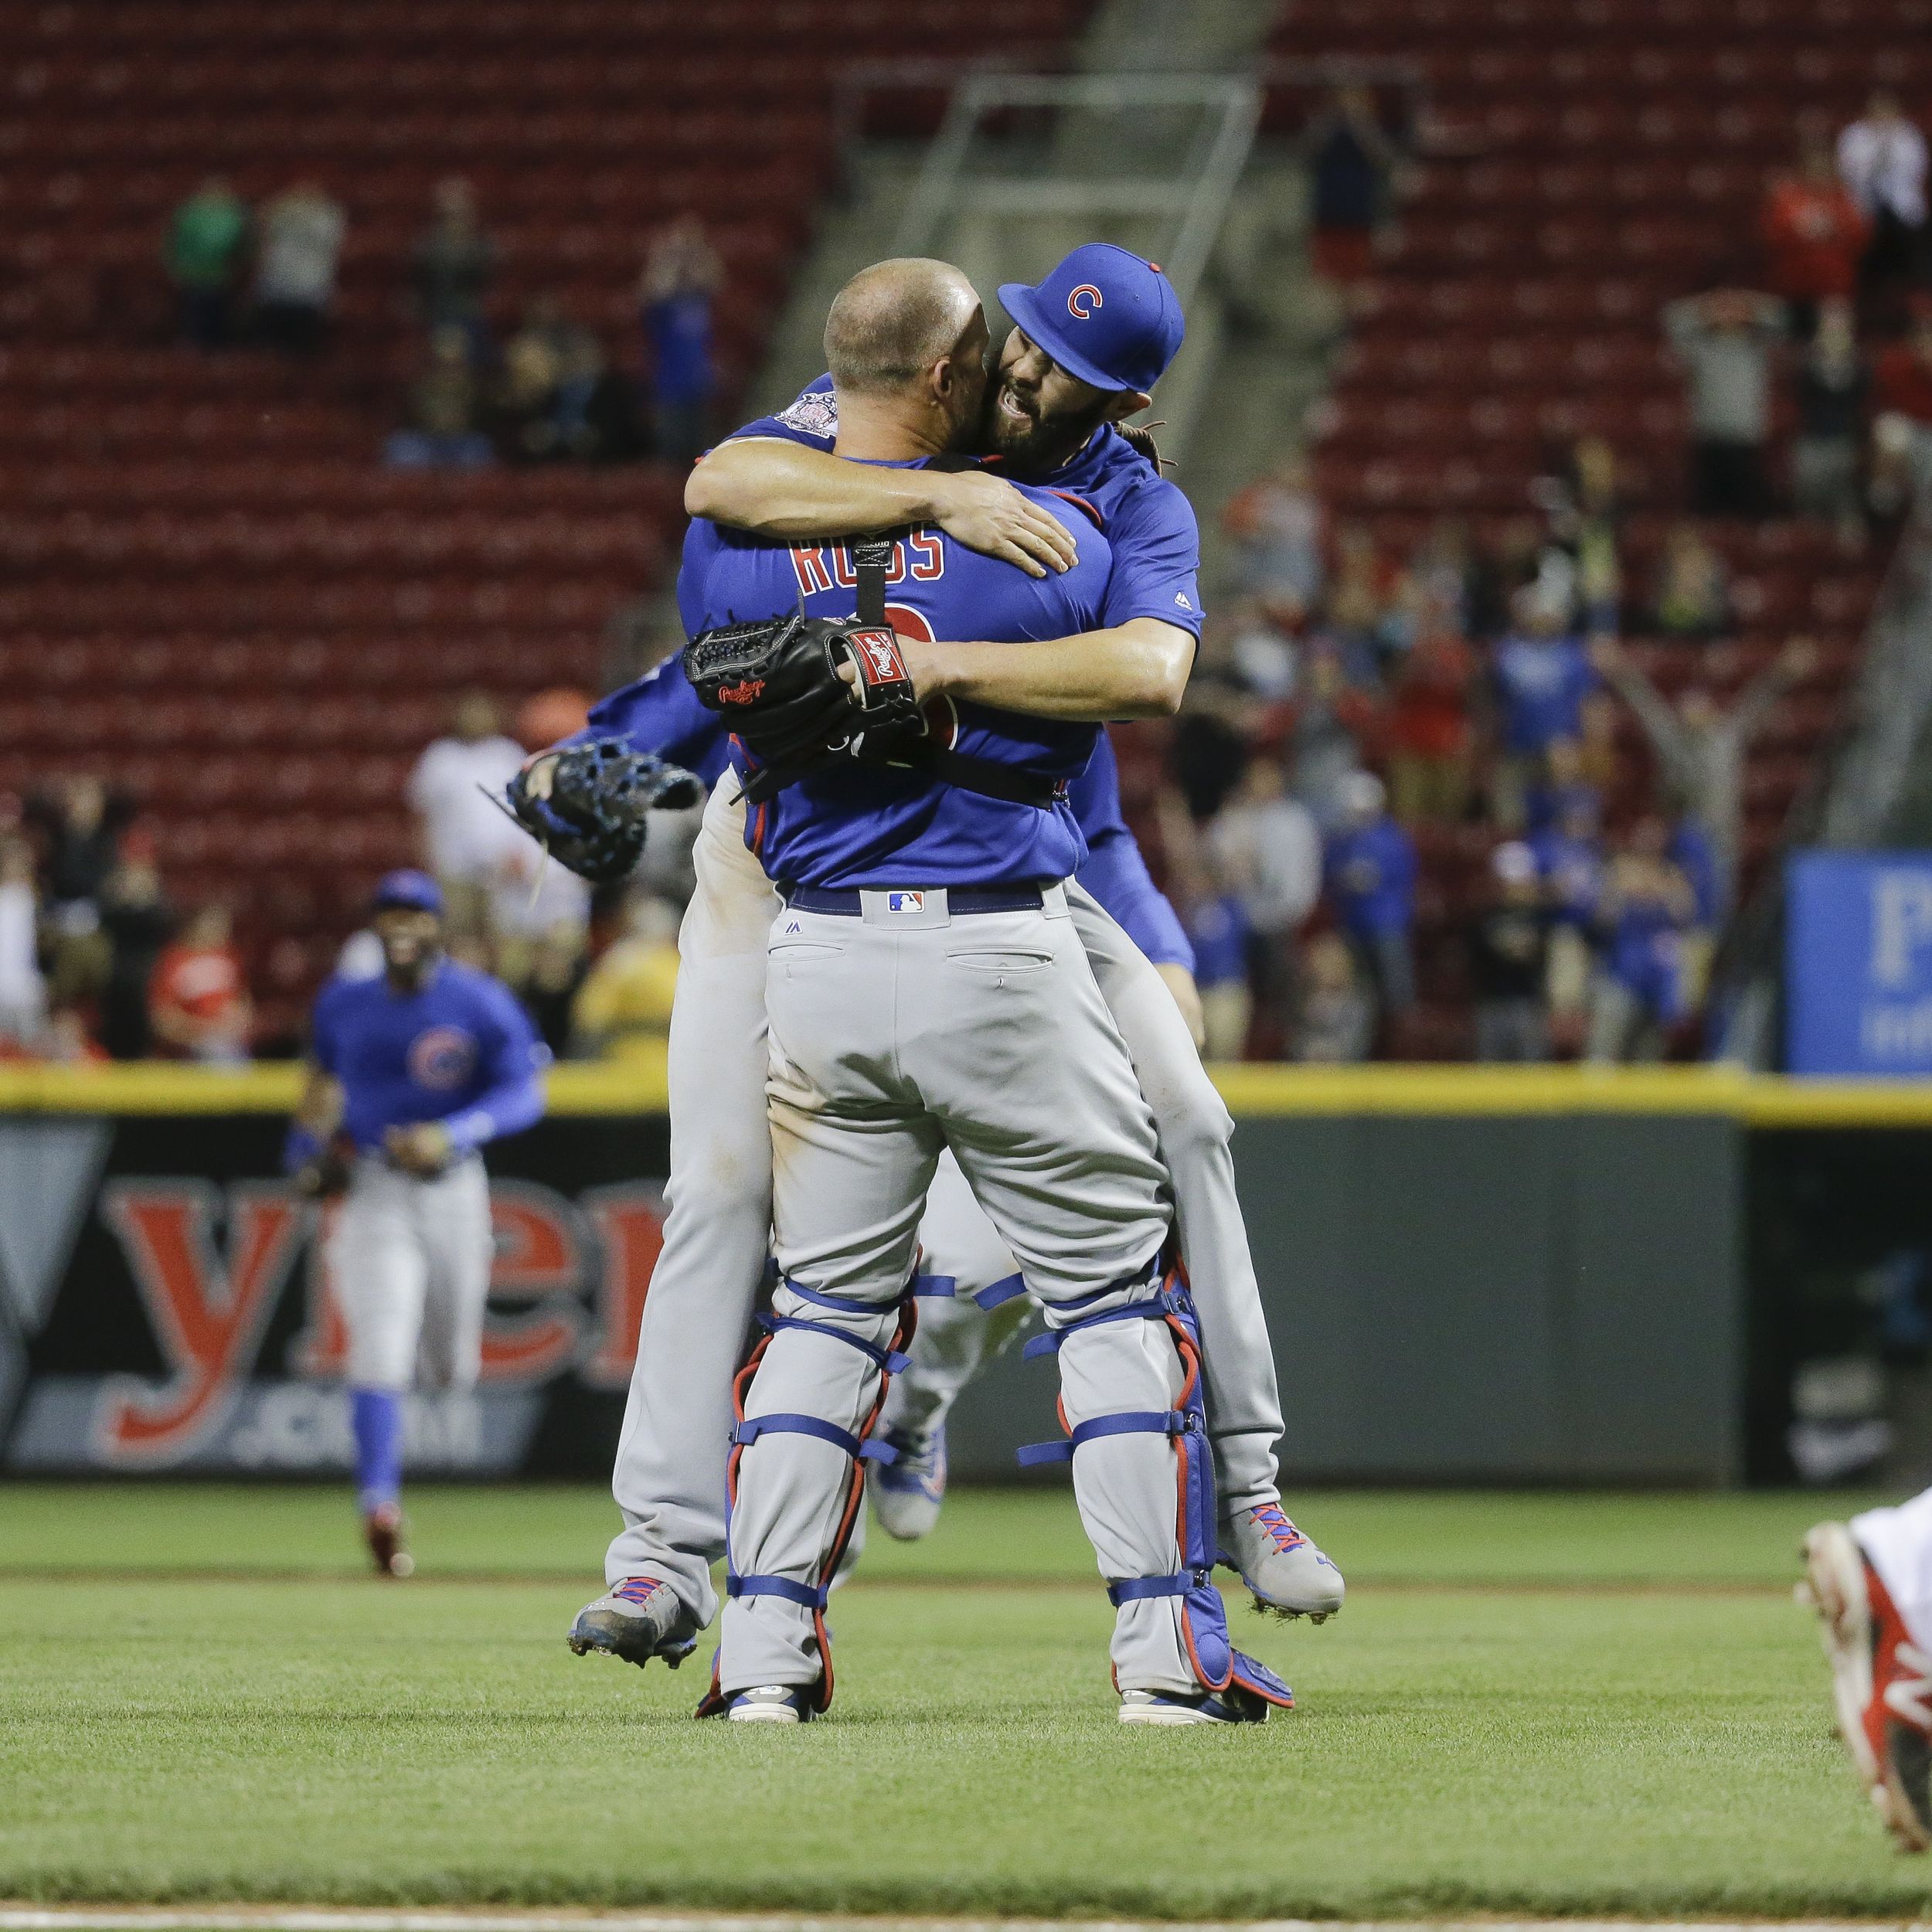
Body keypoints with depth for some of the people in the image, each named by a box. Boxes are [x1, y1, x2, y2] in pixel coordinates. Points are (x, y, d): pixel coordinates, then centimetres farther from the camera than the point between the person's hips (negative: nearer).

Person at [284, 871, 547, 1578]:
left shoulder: (480, 1004, -4)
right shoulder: (344, 1004, 6)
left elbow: (525, 1095, -11)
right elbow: (321, 1075, 25)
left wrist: (453, 1134, -26)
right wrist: (306, 1146, 9)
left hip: (453, 1189, 0)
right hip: (372, 1191, 0)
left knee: (452, 1369, 14)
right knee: (379, 1353, -19)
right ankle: (380, 1507, -24)